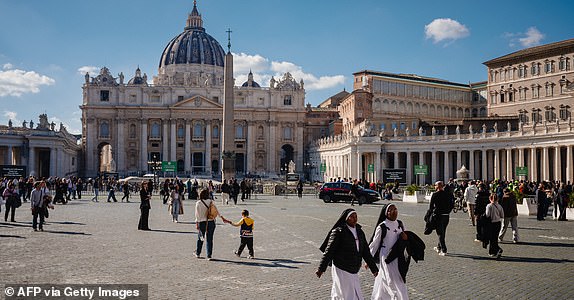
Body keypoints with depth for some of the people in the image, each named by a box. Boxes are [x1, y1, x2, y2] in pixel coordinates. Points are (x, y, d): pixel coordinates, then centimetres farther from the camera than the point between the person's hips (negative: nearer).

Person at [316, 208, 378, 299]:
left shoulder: (359, 232, 9)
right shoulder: (338, 232, -10)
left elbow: (366, 252, 14)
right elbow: (329, 251, -10)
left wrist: (374, 268, 14)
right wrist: (321, 268, -11)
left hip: (354, 271, 6)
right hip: (341, 270, -6)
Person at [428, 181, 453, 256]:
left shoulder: (435, 194, -10)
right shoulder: (448, 194, 5)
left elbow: (431, 205, -8)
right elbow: (451, 205, 7)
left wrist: (431, 212, 7)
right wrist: (448, 211, 16)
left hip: (438, 215, -5)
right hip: (446, 215, 5)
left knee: (440, 233, 0)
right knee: (442, 232, 18)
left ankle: (444, 250, -4)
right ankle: (439, 247, 32)